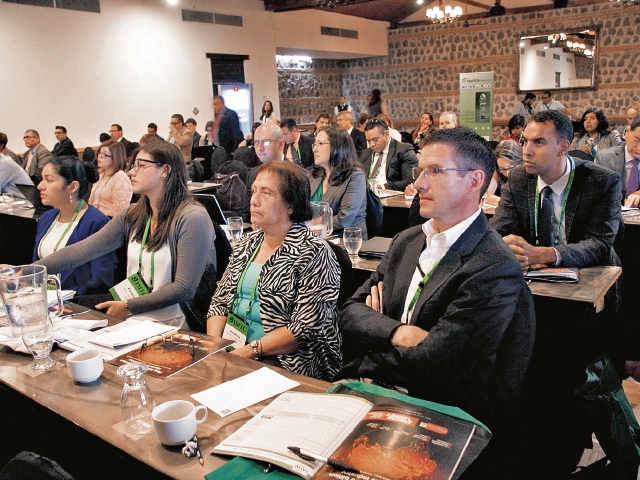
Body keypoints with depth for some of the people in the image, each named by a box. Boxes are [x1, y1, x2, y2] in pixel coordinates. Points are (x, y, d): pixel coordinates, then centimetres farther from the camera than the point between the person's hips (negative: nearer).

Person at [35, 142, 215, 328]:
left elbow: (184, 288, -17)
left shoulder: (192, 218, -14)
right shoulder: (132, 216, 6)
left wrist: (128, 306, -14)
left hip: (171, 327, -5)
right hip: (133, 321, 6)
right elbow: (82, 250, 0)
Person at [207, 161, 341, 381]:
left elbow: (306, 329, -16)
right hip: (231, 352, 6)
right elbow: (219, 302, 12)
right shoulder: (247, 243, 11)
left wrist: (249, 351, -19)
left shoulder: (314, 254, -11)